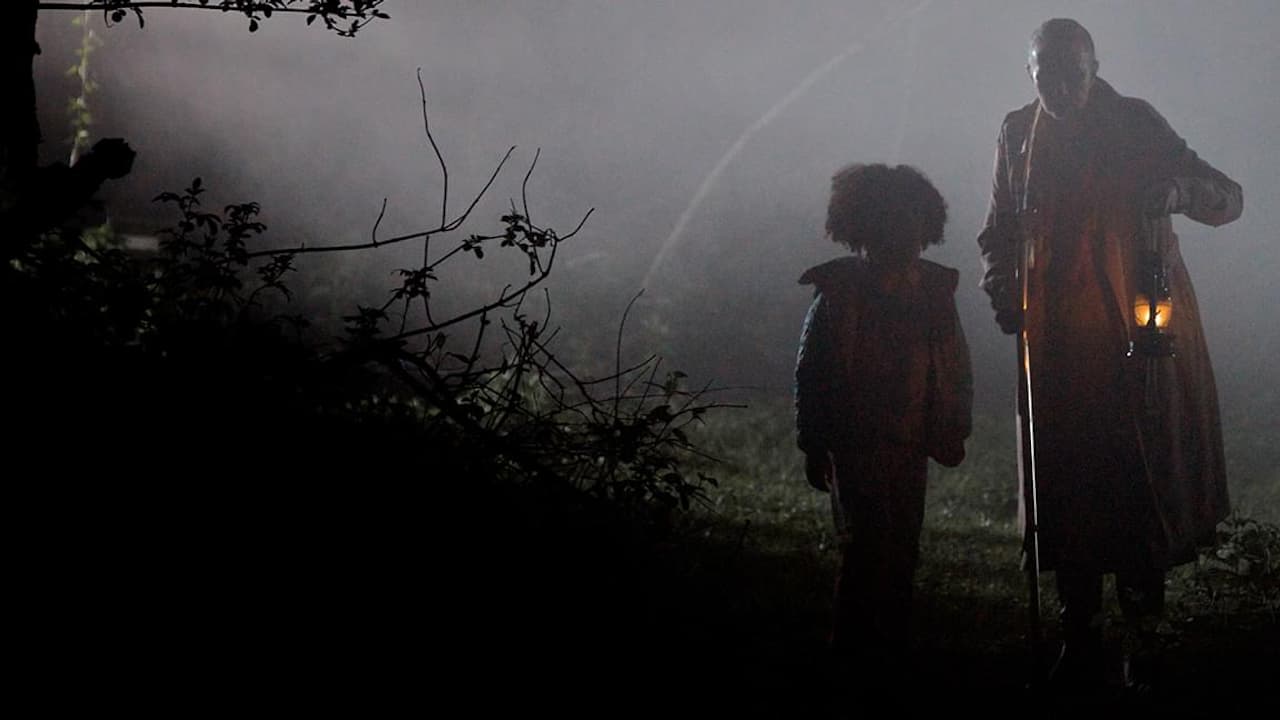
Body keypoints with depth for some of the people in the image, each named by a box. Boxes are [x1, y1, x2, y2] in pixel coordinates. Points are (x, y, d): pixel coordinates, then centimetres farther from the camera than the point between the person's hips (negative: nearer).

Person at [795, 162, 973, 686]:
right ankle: (857, 647, 2)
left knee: (902, 548, 9)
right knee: (868, 541, -10)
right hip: (855, 441, -4)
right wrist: (814, 446, -3)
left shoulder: (935, 290, 5)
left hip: (910, 443, 4)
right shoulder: (838, 291, -5)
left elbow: (957, 367, 11)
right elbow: (809, 370, -2)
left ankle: (892, 646, 21)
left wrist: (953, 431, 4)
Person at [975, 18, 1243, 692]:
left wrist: (1178, 189, -26)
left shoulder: (1136, 124, -2)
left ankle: (1141, 649, -2)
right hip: (1056, 344, 3)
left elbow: (1228, 199, -4)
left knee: (1140, 490, -8)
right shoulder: (1018, 135, 8)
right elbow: (1001, 228, 20)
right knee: (1065, 489, 3)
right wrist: (1000, 288, 1)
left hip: (1137, 336, -3)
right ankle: (1080, 644, 12)